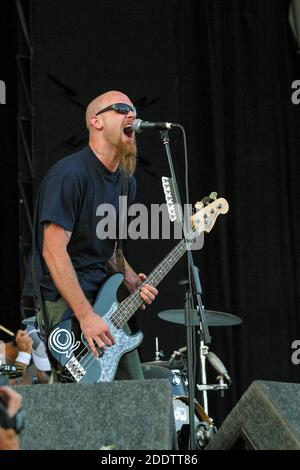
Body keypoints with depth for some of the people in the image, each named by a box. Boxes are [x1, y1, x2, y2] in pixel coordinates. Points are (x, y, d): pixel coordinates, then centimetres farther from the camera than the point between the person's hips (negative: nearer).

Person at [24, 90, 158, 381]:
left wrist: (132, 283, 2)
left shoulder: (125, 181, 13)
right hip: (66, 304, -9)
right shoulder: (69, 175, -15)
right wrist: (86, 316, -24)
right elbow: (54, 250, -20)